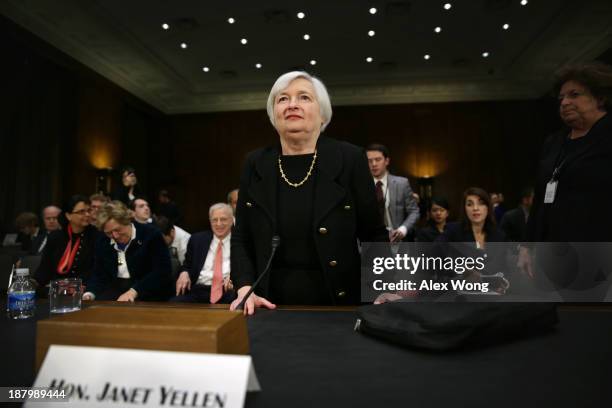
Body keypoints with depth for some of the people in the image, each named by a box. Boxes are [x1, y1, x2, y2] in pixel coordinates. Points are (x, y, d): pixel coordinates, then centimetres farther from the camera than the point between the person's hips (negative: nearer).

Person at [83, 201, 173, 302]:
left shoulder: (151, 235, -8)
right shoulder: (102, 243, 10)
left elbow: (162, 272, -16)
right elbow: (98, 275, 15)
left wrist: (134, 291, -25)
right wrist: (90, 294, -6)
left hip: (147, 293, -5)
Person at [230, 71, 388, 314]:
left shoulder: (350, 159, -6)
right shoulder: (256, 164, 0)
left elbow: (373, 233, -2)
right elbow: (241, 238, 3)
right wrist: (245, 289, -11)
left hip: (338, 302, -1)